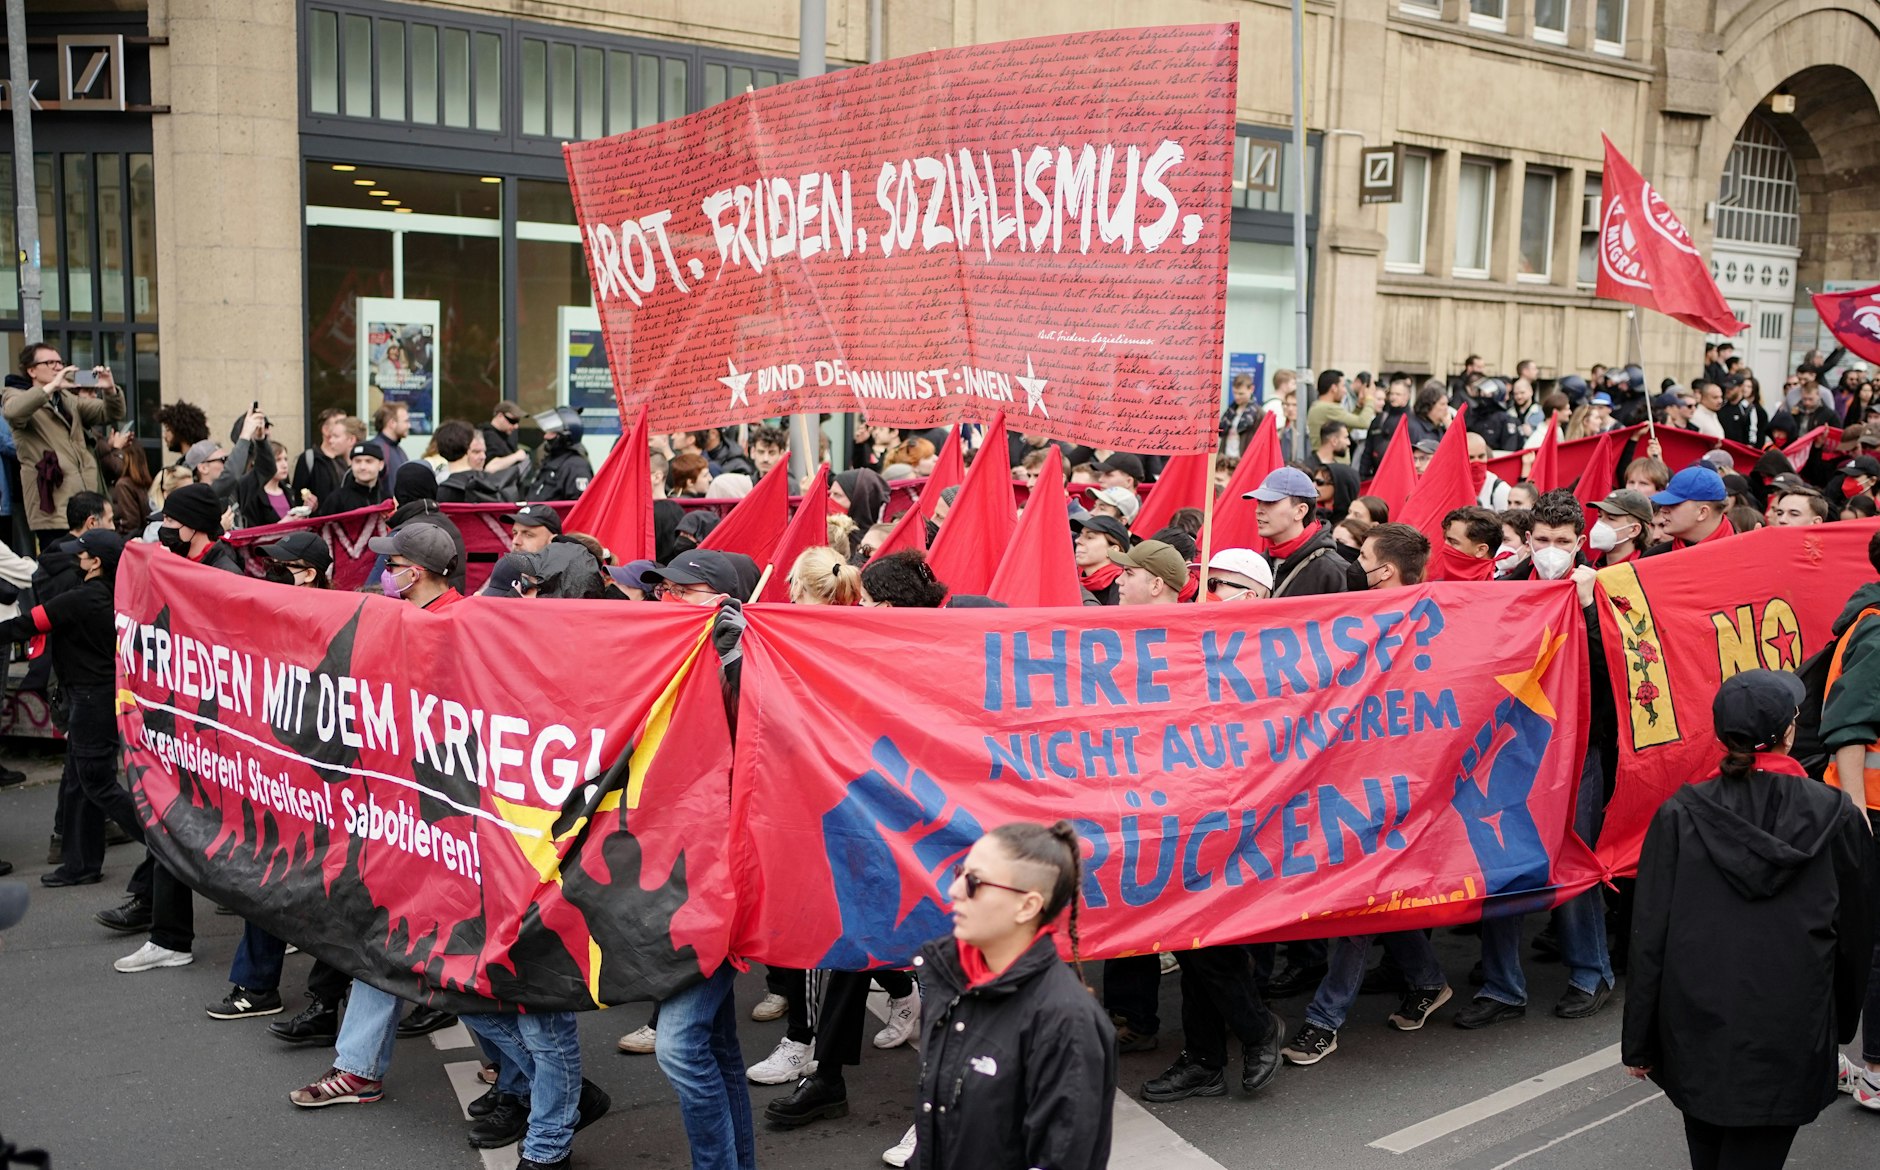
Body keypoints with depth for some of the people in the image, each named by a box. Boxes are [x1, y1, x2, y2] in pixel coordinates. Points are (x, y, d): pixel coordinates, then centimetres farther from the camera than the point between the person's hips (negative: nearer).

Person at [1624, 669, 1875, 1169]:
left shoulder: (1679, 815, -8)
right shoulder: (1836, 817, -7)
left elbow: (1649, 936, -6)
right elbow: (1856, 930, 5)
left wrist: (1639, 1042, 3)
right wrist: (1841, 1024, 21)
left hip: (1696, 1030, 1)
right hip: (1788, 1040, -1)